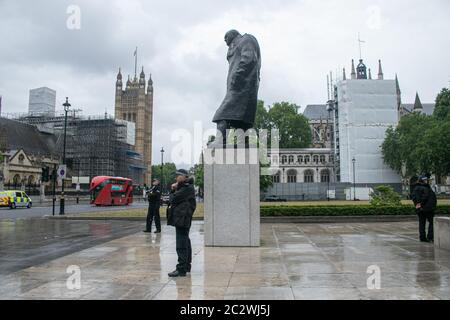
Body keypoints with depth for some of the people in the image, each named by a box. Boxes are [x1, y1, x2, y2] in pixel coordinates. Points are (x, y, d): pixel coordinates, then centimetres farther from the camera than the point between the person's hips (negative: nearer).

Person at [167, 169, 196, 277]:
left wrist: (173, 192, 5)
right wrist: (173, 190, 0)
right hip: (181, 219, 11)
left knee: (181, 245, -10)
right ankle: (187, 266, 28)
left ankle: (181, 269, -7)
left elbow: (173, 199, -17)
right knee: (185, 243, 17)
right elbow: (173, 199, 18)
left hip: (182, 219, -11)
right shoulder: (182, 187, 20)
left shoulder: (187, 187, -13)